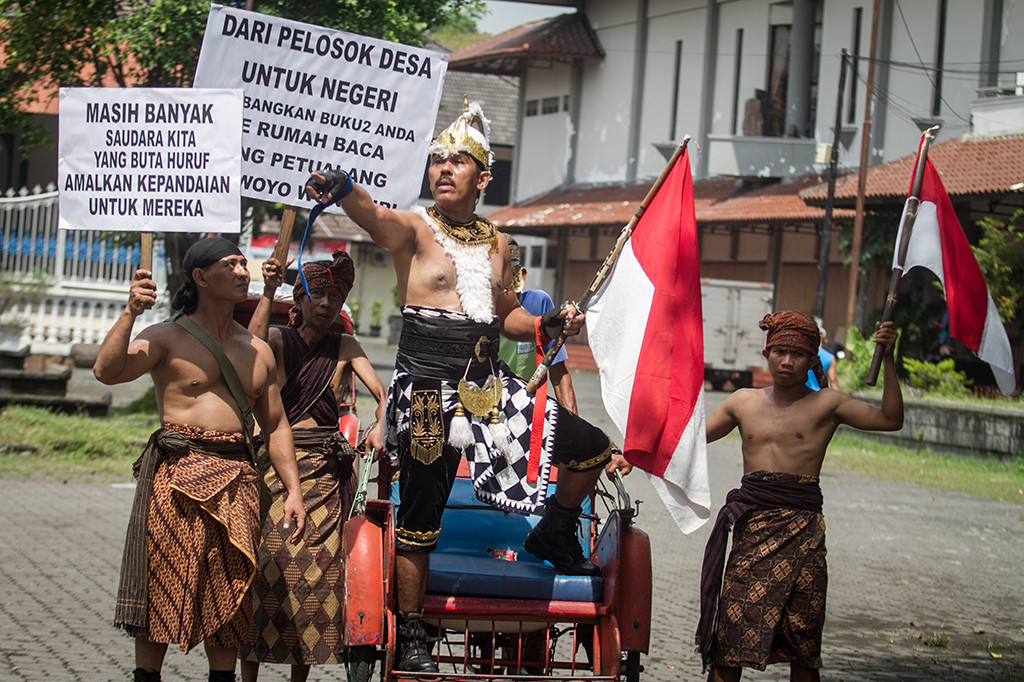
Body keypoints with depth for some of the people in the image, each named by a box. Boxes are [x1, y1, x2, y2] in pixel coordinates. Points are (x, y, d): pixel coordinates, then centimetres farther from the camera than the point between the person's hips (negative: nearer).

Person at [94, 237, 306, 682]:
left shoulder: (258, 352, 17)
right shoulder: (168, 338, 1)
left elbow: (275, 425, 20)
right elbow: (107, 371, -15)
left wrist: (293, 490, 11)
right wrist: (130, 313, -25)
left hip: (237, 479, 4)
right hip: (177, 474, -4)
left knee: (228, 600, 5)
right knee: (163, 593, -4)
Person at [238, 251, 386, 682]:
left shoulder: (345, 349, 11)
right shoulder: (280, 340, 7)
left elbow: (382, 394, 1)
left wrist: (378, 427, -19)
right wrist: (269, 290, -24)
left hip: (326, 471, 2)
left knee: (316, 569, -3)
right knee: (266, 561, -10)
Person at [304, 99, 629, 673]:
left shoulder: (496, 243, 14)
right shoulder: (414, 229, -5)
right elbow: (374, 216, -28)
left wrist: (547, 325, 5)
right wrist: (341, 189, -51)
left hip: (488, 386, 5)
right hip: (428, 392, -5)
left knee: (591, 447, 4)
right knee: (420, 516, -2)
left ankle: (555, 537, 28)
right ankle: (412, 639, 10)